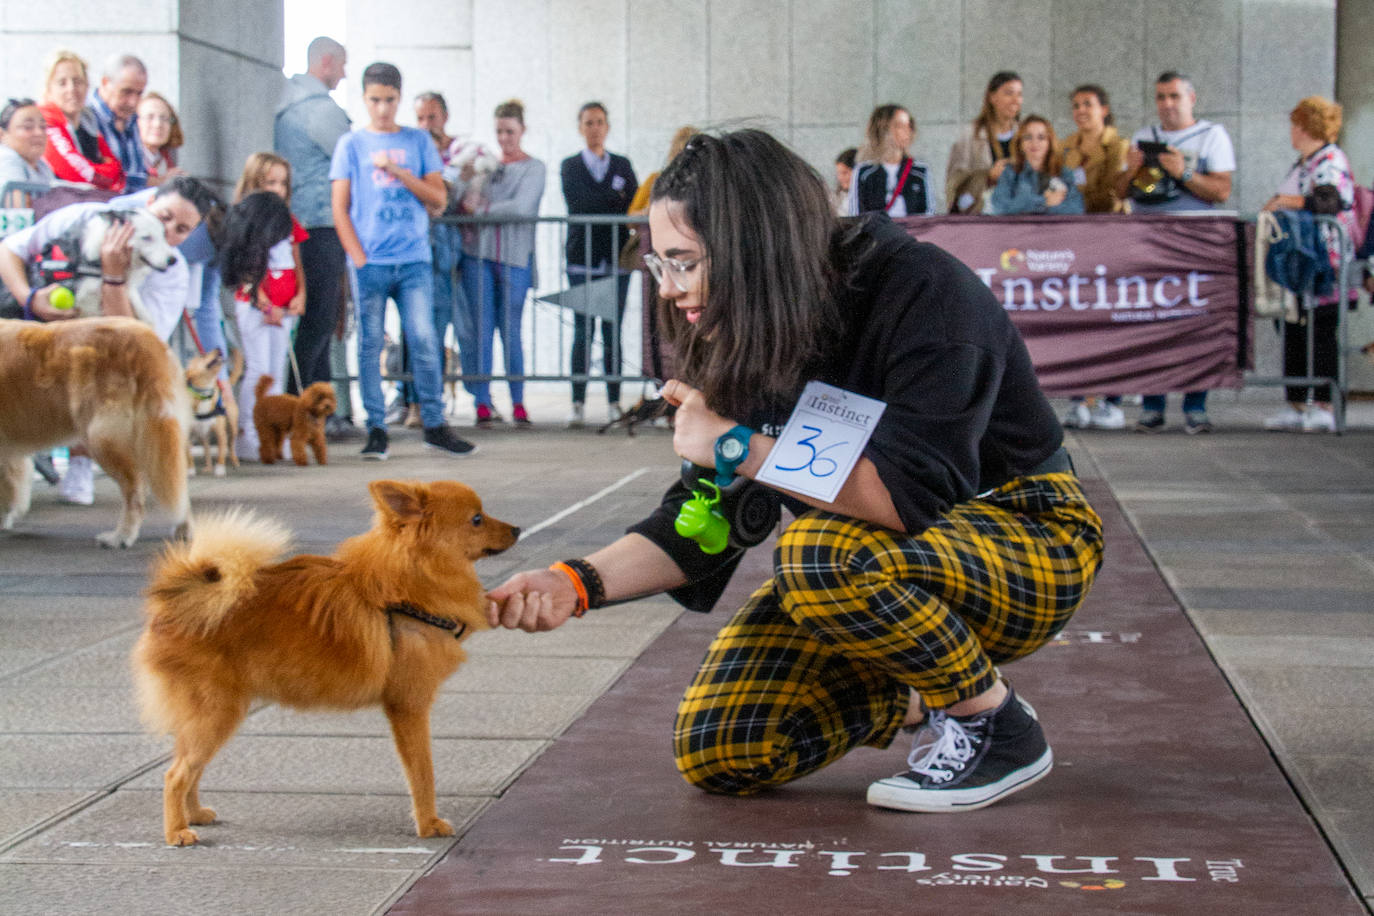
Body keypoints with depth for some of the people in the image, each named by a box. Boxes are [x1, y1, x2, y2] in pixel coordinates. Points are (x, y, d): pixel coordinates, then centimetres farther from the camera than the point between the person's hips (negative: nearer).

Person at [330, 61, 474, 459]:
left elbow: (438, 196, 4)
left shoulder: (418, 141, 11)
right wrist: (359, 258, -5)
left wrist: (397, 171, -7)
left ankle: (434, 423, 6)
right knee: (370, 345, 1)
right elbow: (340, 209, 4)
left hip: (414, 260, 1)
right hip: (370, 262, -1)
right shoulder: (351, 144, 7)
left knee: (424, 340, -4)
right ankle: (376, 430, 7)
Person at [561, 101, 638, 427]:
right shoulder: (570, 166, 9)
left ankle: (614, 402, 2)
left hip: (616, 258, 1)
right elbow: (577, 204, -8)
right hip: (583, 259, -1)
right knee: (583, 331, -5)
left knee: (613, 332, -1)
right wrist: (616, 199, -9)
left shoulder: (622, 165, 15)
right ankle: (578, 403, -4)